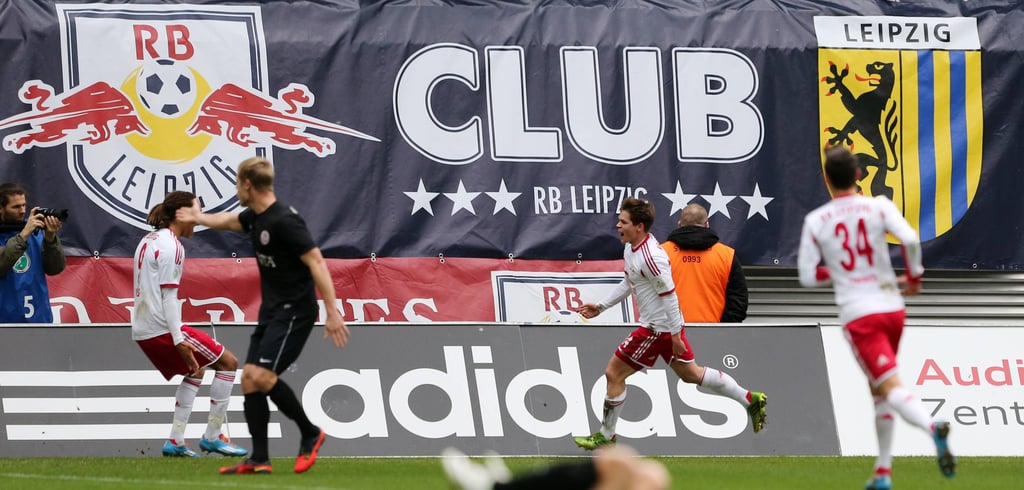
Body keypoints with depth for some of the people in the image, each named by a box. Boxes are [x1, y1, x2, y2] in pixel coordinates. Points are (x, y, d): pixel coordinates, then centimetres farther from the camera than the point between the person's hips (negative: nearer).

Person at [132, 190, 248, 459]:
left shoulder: (149, 240, 16)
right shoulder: (171, 246, -13)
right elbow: (168, 295, -19)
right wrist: (179, 339, -22)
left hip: (143, 331, 10)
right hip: (163, 329, -10)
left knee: (196, 370, 26)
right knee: (228, 362, 0)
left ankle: (176, 441, 18)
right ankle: (212, 436, 3)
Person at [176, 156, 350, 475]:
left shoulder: (284, 220, -20)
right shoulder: (255, 217, 9)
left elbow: (316, 262, -24)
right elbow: (229, 221, 32)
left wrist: (333, 313, -29)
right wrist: (198, 217, 48)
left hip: (294, 311, -10)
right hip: (271, 311, 10)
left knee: (262, 376, -18)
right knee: (249, 379, 2)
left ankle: (310, 434, 0)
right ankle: (259, 459, 2)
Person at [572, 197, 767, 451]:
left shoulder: (651, 257, -26)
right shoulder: (631, 249, 6)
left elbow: (669, 295, -24)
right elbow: (628, 283, 22)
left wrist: (675, 334, -21)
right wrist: (601, 307, 23)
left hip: (657, 329, -10)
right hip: (668, 326, 10)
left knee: (613, 373, -2)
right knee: (691, 373, 19)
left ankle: (606, 437, 11)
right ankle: (750, 399, 25)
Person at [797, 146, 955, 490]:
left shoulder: (815, 222, 1)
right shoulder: (879, 207, 1)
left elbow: (807, 277, 0)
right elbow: (910, 239, -14)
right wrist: (914, 276, 2)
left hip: (858, 316, -3)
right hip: (892, 307, 3)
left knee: (891, 388, -13)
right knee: (879, 390, 20)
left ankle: (932, 427, -45)